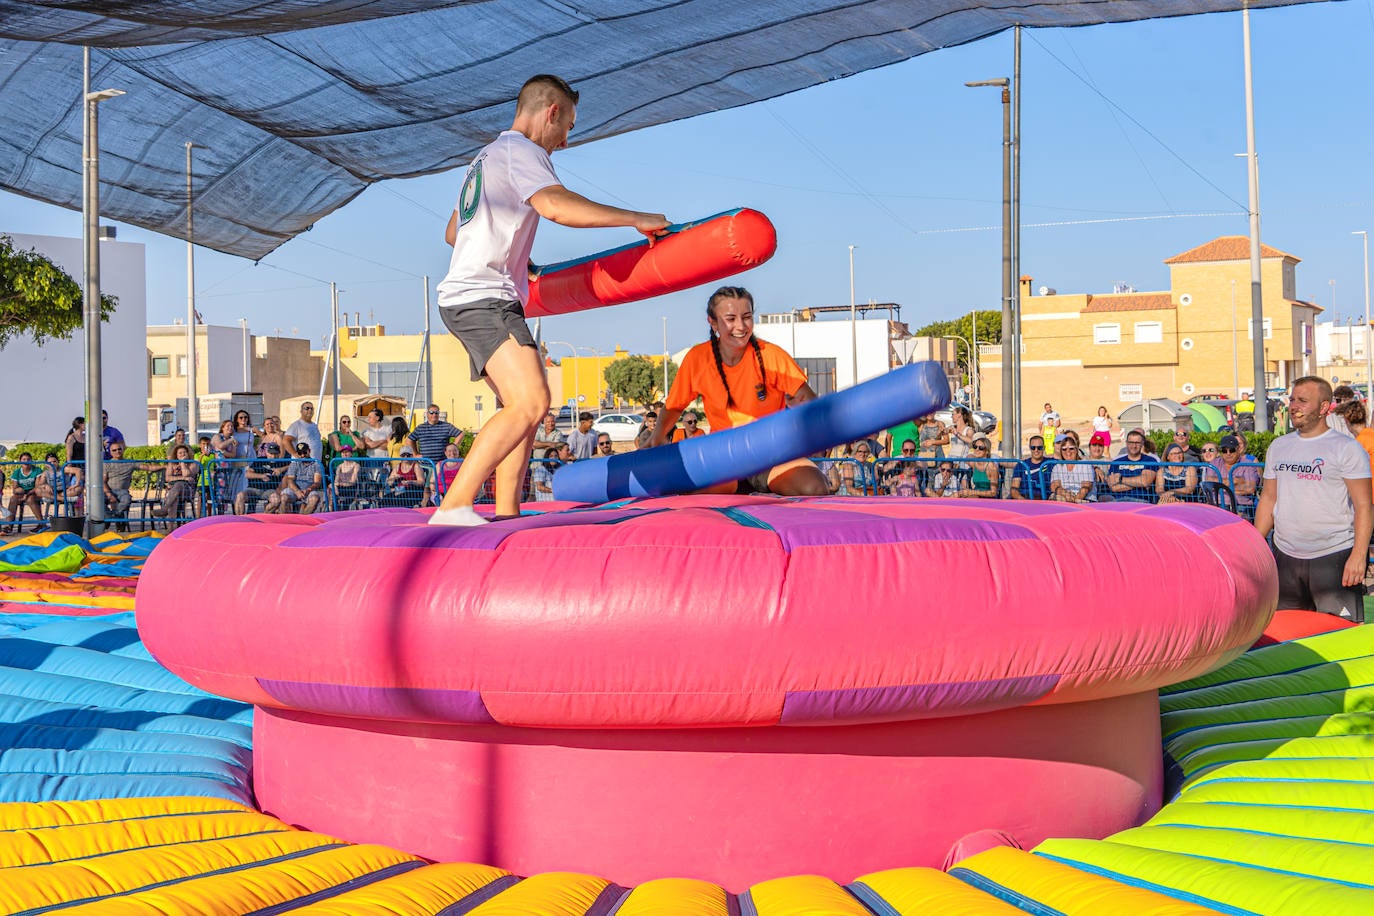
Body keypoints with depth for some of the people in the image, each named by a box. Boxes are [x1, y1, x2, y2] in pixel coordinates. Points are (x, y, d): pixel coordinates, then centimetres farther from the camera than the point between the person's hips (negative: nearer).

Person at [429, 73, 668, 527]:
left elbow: (453, 232, 39)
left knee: (524, 405, 10)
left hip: (468, 301, 11)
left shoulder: (486, 157, 27)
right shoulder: (521, 150, -4)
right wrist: (637, 219, -18)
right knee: (531, 401, -23)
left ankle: (506, 514, 3)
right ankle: (453, 508, -30)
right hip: (485, 299, -11)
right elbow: (555, 205, -24)